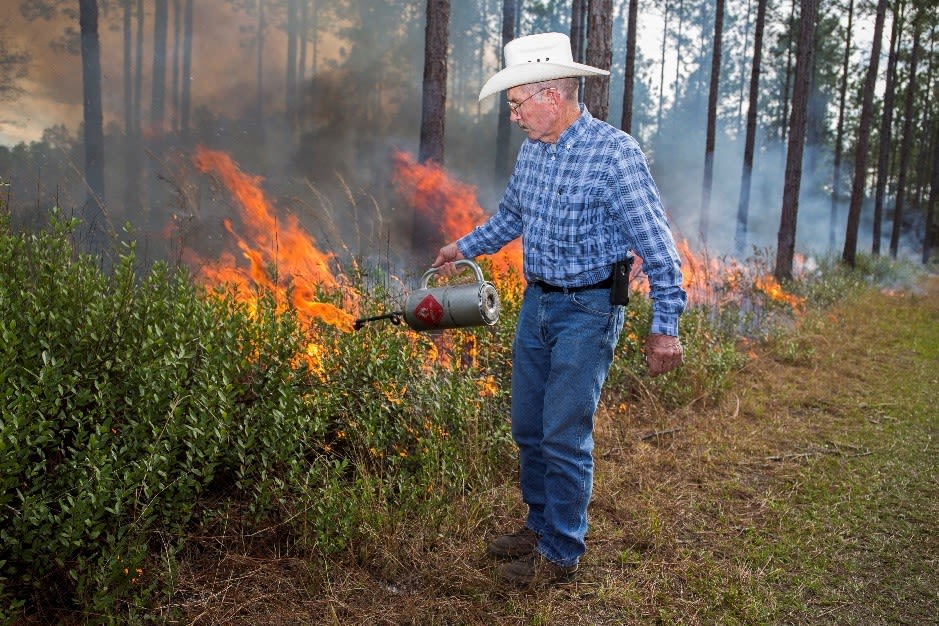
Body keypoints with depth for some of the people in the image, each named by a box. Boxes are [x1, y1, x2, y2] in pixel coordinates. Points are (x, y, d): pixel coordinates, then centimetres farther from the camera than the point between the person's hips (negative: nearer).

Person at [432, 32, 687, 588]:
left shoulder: (614, 153, -17)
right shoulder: (532, 151, 5)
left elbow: (657, 246, -16)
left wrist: (666, 326, -17)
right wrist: (464, 247, 26)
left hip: (587, 312, -7)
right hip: (536, 302, 8)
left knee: (565, 437, -1)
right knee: (530, 429, 14)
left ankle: (561, 555, 16)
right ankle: (541, 527, 33)